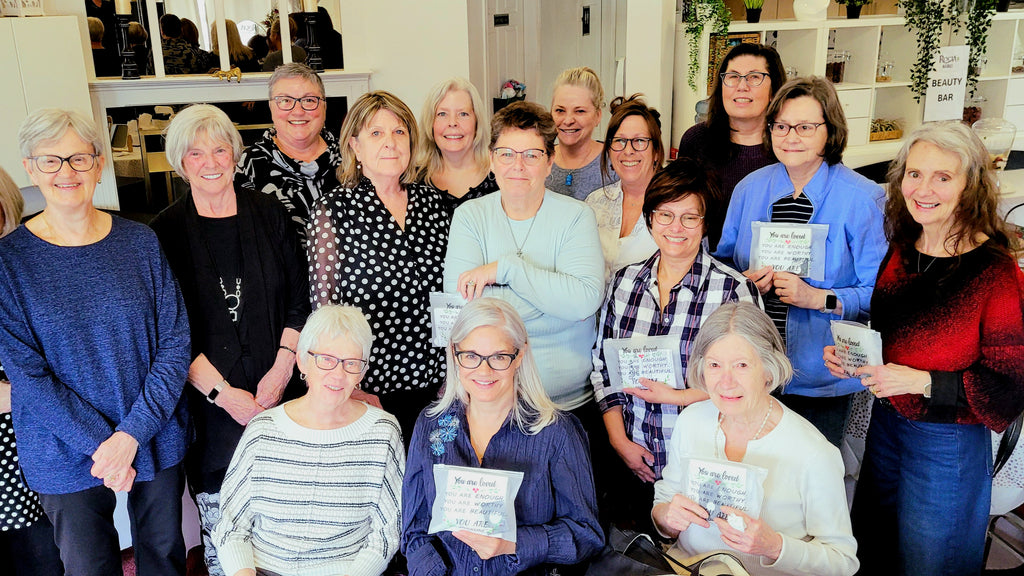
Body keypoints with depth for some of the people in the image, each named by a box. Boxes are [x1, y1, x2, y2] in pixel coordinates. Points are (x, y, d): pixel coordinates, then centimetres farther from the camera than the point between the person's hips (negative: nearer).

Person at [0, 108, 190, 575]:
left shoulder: (140, 242, -4)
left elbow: (175, 344, -6)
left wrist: (132, 433, -15)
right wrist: (100, 445, -17)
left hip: (158, 441, 2)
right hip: (68, 457, -1)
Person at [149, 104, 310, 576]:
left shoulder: (268, 214, 5)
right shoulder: (165, 232, -1)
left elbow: (299, 299, 5)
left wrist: (282, 367, -7)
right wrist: (223, 392, -10)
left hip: (277, 392, 2)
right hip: (208, 403, -1)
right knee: (220, 524, 4)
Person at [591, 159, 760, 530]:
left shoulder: (735, 291, -10)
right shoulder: (624, 281, 2)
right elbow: (602, 364, 5)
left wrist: (677, 397, -19)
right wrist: (620, 440, -2)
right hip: (632, 465, 4)